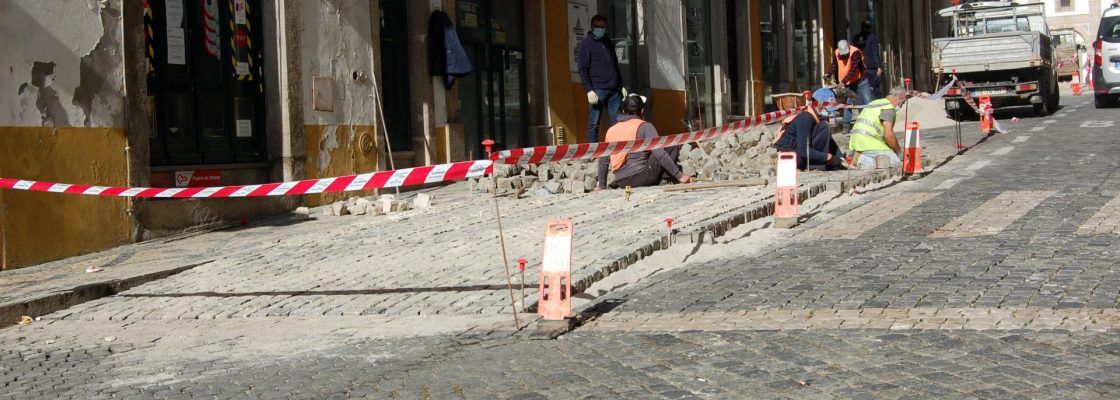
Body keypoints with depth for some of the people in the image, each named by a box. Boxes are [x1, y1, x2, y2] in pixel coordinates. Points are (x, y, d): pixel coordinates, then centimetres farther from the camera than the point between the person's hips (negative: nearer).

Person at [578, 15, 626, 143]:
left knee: (615, 123, 2)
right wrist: (589, 90, -13)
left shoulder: (608, 42, 19)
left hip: (614, 90, 6)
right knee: (594, 124, -4)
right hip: (597, 89, -6)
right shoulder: (586, 43, 2)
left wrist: (621, 86, 18)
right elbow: (583, 69, -5)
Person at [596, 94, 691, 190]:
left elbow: (603, 161, 18)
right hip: (641, 177, -6)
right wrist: (679, 175, -7)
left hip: (621, 183, 6)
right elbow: (660, 154, -11)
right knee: (673, 145, 7)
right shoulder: (645, 126, -4)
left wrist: (602, 186, 28)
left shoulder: (610, 130, 13)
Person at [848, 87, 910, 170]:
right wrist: (899, 151, -1)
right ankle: (867, 163, -20)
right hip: (869, 143, -10)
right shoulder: (889, 108, -7)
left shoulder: (876, 102, 25)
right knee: (896, 162, -10)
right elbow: (888, 135, -16)